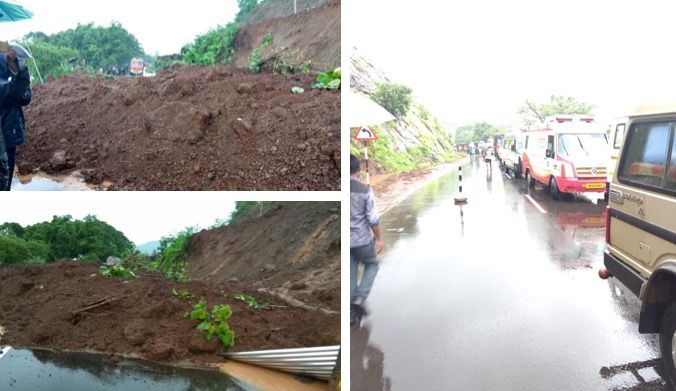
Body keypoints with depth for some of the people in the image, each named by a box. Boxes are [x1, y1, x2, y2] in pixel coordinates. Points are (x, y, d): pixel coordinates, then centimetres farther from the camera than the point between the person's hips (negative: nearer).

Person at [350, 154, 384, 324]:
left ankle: (350, 313, 18)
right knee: (372, 265, 23)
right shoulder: (365, 190, -15)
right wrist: (379, 239, -1)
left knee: (350, 274, 15)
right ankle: (360, 297, 5)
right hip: (362, 240, -3)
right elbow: (373, 219, -14)